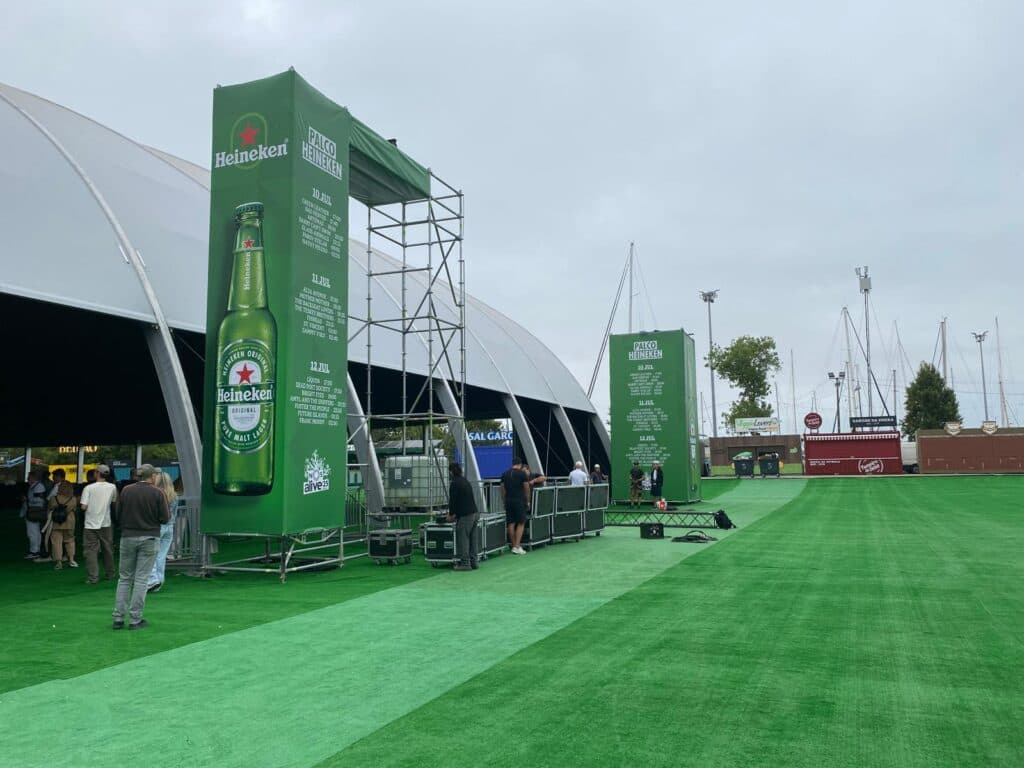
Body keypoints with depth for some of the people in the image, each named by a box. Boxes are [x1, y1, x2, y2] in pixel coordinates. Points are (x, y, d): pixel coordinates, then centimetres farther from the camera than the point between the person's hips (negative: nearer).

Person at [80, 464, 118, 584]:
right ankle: (110, 574, 23)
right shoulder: (112, 487, -2)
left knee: (90, 551, 1)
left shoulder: (89, 488, -11)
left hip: (91, 524, -3)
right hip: (106, 523, 3)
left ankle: (92, 577, -3)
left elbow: (83, 507, -13)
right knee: (108, 549, 14)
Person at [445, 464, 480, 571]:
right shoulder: (465, 481, 19)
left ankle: (465, 563, -3)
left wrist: (451, 514, 5)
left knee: (463, 539, -4)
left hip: (465, 516, -9)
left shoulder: (455, 484, -10)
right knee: (473, 539, 12)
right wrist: (455, 513, 28)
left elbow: (452, 500, -9)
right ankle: (474, 562, 15)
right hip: (474, 513, 9)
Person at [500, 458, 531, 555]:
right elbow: (527, 489, -1)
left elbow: (502, 489, 10)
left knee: (511, 523, 9)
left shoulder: (505, 474, 8)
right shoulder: (522, 474, -4)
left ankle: (513, 546, 14)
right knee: (521, 523, 2)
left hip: (508, 501, 4)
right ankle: (517, 547, -6)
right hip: (519, 501, -4)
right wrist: (528, 501, 10)